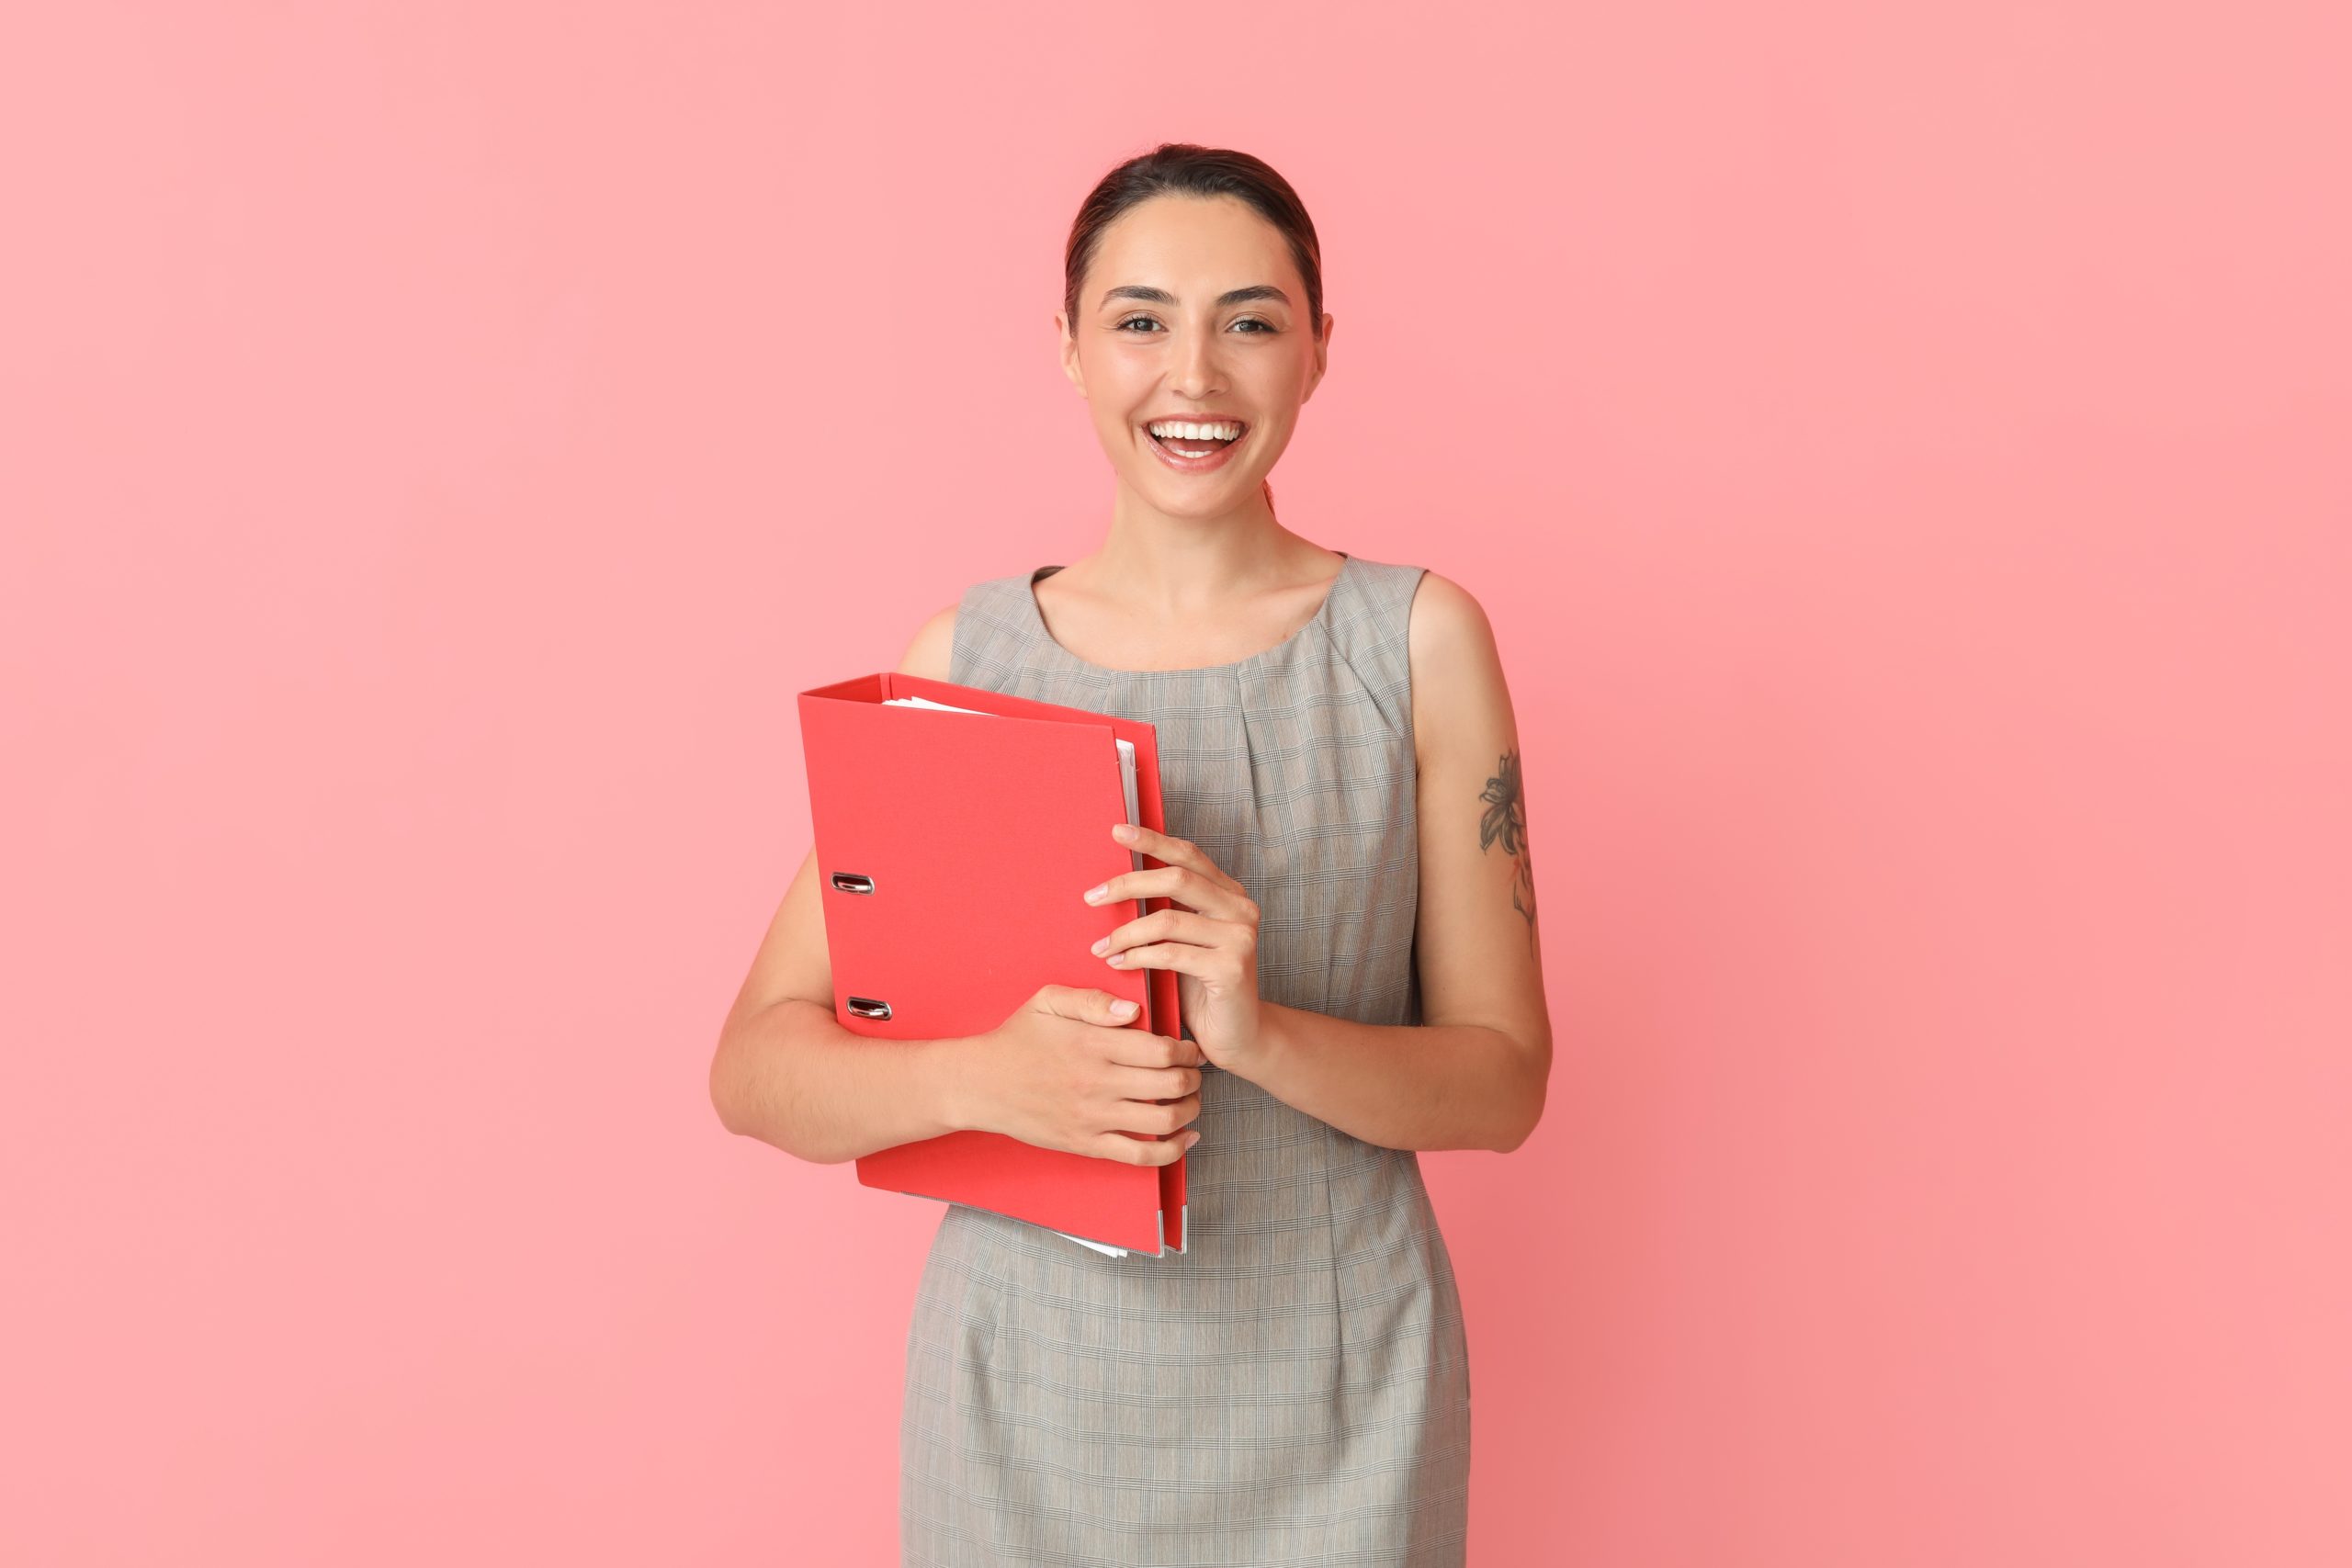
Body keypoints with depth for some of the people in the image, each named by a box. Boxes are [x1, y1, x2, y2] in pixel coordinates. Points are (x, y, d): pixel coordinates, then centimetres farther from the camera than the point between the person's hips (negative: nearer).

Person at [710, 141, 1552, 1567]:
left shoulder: (1419, 642, -4)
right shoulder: (963, 660, -3)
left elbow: (1505, 1083, -5)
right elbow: (754, 1066, -5)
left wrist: (1263, 1034, -23)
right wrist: (982, 1078, -24)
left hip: (1332, 1411, 0)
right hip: (1026, 1394, 1)